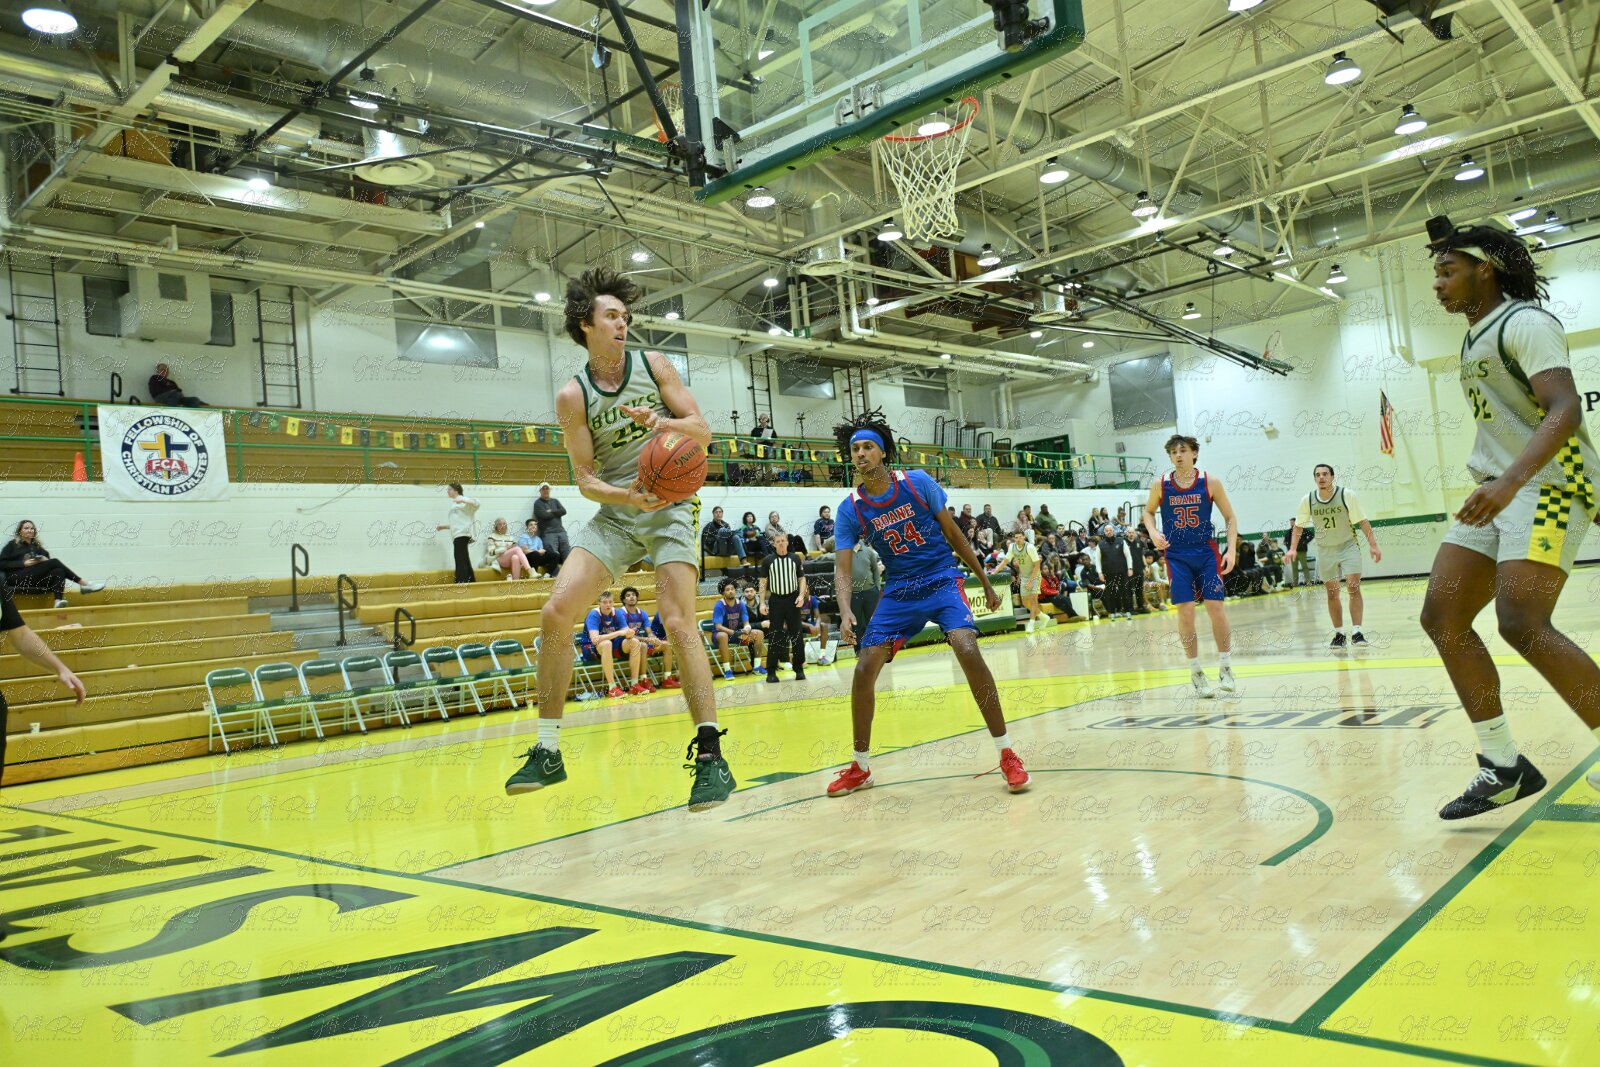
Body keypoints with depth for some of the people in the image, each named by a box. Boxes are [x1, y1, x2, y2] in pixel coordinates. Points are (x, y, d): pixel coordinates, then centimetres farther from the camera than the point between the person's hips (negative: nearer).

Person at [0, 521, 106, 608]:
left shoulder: (37, 546, 24)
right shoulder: (12, 545, 13)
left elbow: (48, 559, 17)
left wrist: (45, 560, -7)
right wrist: (24, 563, -11)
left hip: (36, 580, 4)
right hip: (18, 578, -4)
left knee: (59, 571, -29)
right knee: (55, 562, -24)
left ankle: (58, 601, -51)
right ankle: (84, 585, -26)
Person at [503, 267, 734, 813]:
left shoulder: (653, 365, 1)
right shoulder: (573, 396, 0)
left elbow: (703, 430, 0)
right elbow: (586, 479, -3)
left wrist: (660, 422, -20)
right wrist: (627, 494, -23)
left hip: (671, 508, -2)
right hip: (615, 513, 2)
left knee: (678, 624, -17)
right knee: (555, 613, -10)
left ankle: (710, 755, -10)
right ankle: (548, 753, 3)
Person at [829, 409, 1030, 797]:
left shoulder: (918, 483, -8)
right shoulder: (850, 510, -5)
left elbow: (953, 533, 2)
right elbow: (843, 568, -9)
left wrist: (986, 582, 6)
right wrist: (845, 612, -29)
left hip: (942, 580, -2)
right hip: (898, 591, 2)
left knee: (968, 651, -26)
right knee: (864, 670, -7)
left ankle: (1007, 753, -13)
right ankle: (860, 767, 12)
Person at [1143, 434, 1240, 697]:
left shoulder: (1210, 482, -3)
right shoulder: (1160, 485, -1)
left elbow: (1230, 518, 3)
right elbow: (1148, 512, 15)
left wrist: (1232, 550, -7)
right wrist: (1153, 533, -5)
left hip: (1206, 552, 0)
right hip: (1177, 555, 1)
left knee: (1216, 607, -5)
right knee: (1185, 611, -2)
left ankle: (1225, 668, 9)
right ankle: (1195, 671, 10)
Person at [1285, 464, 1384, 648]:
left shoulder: (1347, 495, -14)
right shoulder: (1308, 500, -7)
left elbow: (1362, 521, -9)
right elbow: (1298, 525, 6)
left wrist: (1373, 545, -14)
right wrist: (1292, 549, -3)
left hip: (1348, 546, -3)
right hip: (1325, 550, 3)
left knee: (1354, 587, -14)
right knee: (1332, 593, 7)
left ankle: (1356, 632, -12)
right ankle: (1339, 634, 17)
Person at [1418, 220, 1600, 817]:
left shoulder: (1525, 321, -9)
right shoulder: (1474, 338, 20)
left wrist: (1511, 481, -37)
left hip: (1548, 485, -9)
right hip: (1497, 492, 9)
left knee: (1522, 624, -23)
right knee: (1442, 617, -2)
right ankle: (1504, 768, 3)